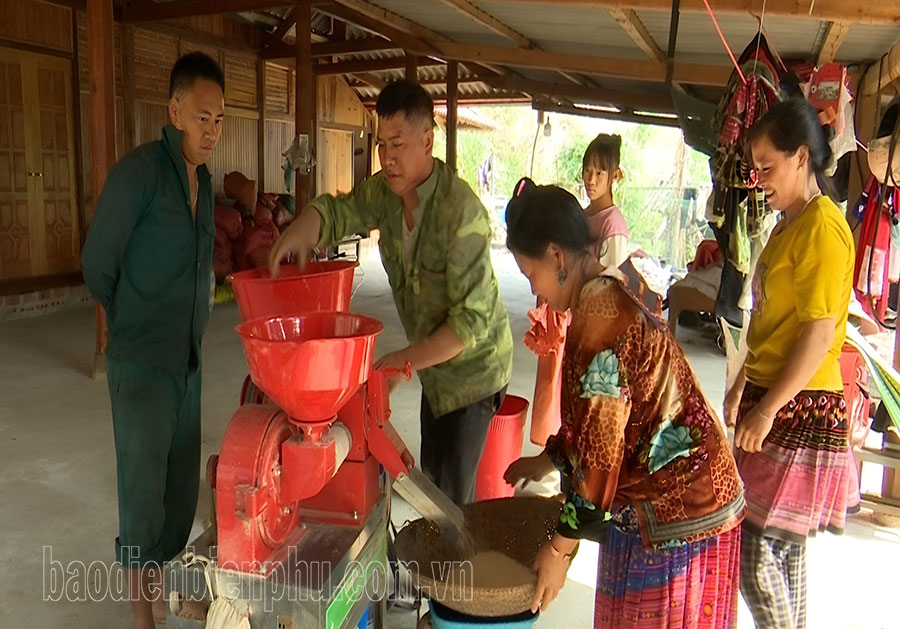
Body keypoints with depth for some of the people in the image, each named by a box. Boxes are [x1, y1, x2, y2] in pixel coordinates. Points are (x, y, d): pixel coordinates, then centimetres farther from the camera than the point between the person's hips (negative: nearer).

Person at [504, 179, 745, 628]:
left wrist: (560, 548, -13)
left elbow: (598, 456, -22)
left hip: (673, 518, -9)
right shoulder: (613, 301, 7)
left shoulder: (598, 324, -24)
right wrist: (546, 461, 26)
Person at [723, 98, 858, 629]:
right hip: (772, 401, 9)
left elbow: (819, 335, -20)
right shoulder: (788, 225, 15)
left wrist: (767, 410, -20)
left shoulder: (823, 226, -14)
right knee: (785, 545, 18)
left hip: (800, 411, -9)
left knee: (757, 552, -5)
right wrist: (743, 385, 21)